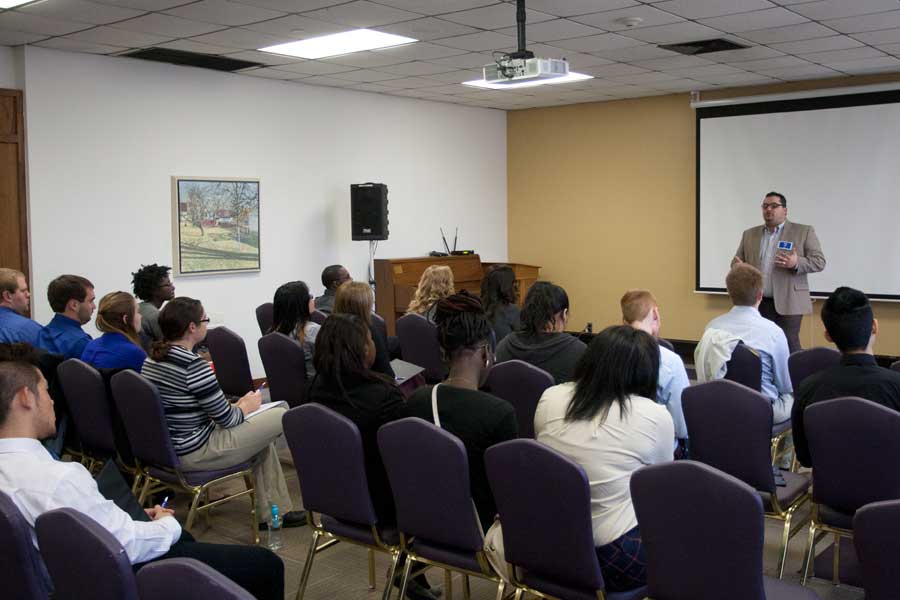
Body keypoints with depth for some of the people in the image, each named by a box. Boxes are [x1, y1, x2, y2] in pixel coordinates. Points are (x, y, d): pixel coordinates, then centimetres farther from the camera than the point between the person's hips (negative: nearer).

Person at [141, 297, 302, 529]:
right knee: (281, 416, -4)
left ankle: (270, 514, 24)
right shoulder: (194, 365, -24)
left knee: (263, 438, 23)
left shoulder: (152, 358, 4)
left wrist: (236, 406, 12)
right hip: (194, 453, -10)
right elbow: (226, 419, -17)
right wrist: (246, 406, 5)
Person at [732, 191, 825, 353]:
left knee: (788, 347, -4)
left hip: (788, 304, -3)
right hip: (755, 304, 4)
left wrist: (796, 263, -22)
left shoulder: (804, 232, 2)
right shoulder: (749, 234, 14)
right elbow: (737, 261, 16)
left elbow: (819, 261, -2)